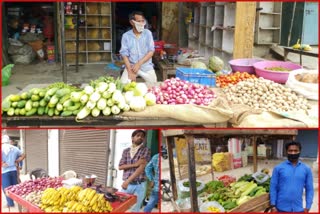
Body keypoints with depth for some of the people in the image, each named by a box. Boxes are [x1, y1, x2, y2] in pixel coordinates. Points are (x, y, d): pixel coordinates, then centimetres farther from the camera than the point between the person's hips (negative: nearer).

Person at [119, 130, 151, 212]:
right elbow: (120, 167, 1)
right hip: (127, 184, 3)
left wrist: (127, 181, -21)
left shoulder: (145, 150, -3)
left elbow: (142, 167, -14)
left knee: (134, 209, 0)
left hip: (139, 185, -3)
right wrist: (135, 164, -15)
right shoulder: (126, 151, 10)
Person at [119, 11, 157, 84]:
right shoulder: (126, 36, -2)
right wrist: (130, 72, -16)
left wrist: (139, 64, -16)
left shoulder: (148, 33, 0)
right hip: (131, 66, -1)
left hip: (146, 66, 1)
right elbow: (124, 54, -5)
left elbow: (151, 51, -5)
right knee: (123, 84, -17)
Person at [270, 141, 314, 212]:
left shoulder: (306, 169, 2)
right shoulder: (279, 168, -3)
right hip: (281, 208, -1)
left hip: (298, 209, 1)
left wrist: (307, 207, -1)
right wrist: (273, 206, -5)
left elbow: (309, 189, 5)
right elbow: (273, 187, -1)